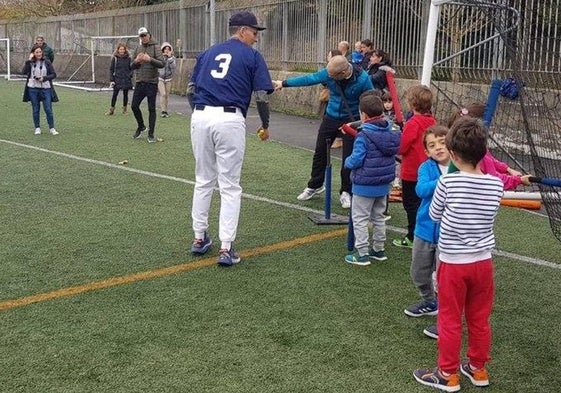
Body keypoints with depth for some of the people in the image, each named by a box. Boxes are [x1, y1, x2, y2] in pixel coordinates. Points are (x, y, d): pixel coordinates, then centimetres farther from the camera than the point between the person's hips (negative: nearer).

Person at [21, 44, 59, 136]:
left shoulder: (46, 62, 1)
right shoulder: (30, 63, 2)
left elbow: (54, 74, 2)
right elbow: (24, 72, -13)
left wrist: (43, 78, -12)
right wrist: (28, 60, -16)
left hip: (45, 88, -1)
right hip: (33, 89, 1)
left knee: (48, 109, -3)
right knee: (35, 110, 8)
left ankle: (52, 128, 7)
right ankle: (37, 128, 19)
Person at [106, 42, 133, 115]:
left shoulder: (128, 58, 3)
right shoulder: (114, 58, 1)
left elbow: (131, 68, 12)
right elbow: (111, 69, 3)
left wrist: (130, 76, -2)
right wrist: (111, 80, -4)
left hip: (126, 79, 1)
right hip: (117, 79, -1)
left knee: (125, 94, 7)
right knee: (115, 94, -2)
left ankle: (124, 109, 18)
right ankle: (112, 109, 7)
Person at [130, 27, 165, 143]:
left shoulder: (155, 48, -3)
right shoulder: (138, 49, 11)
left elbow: (162, 63, -13)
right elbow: (132, 66, 12)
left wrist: (150, 59, -26)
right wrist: (136, 61, -9)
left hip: (151, 83, -5)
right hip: (139, 83, 5)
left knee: (152, 109, 0)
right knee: (134, 106, 6)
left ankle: (151, 134, 8)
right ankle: (141, 126, 30)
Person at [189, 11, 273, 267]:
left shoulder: (208, 53, 20)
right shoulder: (252, 56, 5)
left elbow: (192, 87, 17)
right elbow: (262, 96, 0)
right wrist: (265, 126, 12)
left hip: (200, 116, 5)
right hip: (230, 120, -5)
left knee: (203, 181, 17)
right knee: (230, 186, 2)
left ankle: (200, 238, 24)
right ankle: (226, 248, 0)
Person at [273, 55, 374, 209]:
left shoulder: (362, 79, -22)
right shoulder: (329, 72, -16)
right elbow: (309, 79, -8)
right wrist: (284, 83, -6)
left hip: (351, 121, -3)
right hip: (331, 118, 3)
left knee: (349, 157, -1)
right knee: (320, 151, 10)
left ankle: (346, 192, 15)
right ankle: (315, 185, 29)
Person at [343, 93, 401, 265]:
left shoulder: (364, 136, -21)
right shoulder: (390, 133, 0)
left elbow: (356, 160, -22)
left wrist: (347, 161, -2)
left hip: (365, 186, -7)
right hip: (384, 185, 7)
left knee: (360, 219, 4)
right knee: (378, 217, 20)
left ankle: (362, 254, 6)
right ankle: (379, 250, 30)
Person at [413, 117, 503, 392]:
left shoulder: (447, 182, -18)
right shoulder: (496, 184, -7)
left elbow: (434, 214, -4)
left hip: (453, 263, -4)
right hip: (483, 262, 4)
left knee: (450, 320, 9)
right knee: (479, 319, 17)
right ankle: (477, 368, 32)